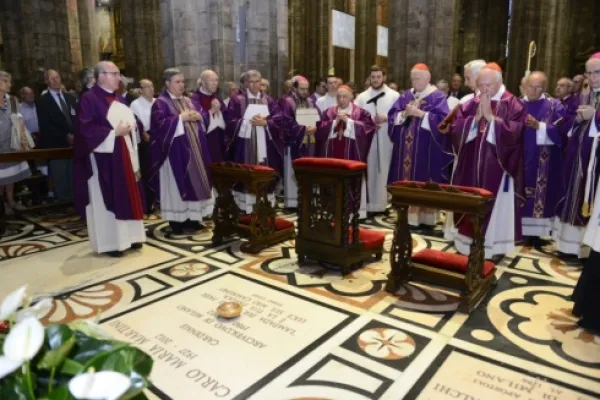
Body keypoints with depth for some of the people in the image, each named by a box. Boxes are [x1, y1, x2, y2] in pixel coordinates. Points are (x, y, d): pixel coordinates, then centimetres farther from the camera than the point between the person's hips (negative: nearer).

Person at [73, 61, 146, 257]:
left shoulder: (117, 98, 16)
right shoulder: (89, 98, -9)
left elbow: (130, 122, 22)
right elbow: (87, 130, -18)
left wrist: (130, 126, 3)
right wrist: (114, 132, -17)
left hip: (122, 155, 8)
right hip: (103, 158, -8)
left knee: (126, 197, 11)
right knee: (107, 200, 0)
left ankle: (128, 237, 22)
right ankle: (110, 242, 10)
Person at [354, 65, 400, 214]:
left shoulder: (394, 96, 7)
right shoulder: (361, 97, 12)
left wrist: (386, 118, -16)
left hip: (386, 141, -1)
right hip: (367, 140, 2)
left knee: (384, 172, -1)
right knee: (369, 172, 2)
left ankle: (383, 203, 8)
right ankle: (369, 204, 9)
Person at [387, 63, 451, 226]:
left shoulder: (438, 97, -1)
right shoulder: (406, 96, 13)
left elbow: (441, 120, -13)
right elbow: (392, 116, 7)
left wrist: (419, 113, -17)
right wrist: (405, 114, -11)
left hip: (427, 148, -4)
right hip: (407, 147, 5)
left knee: (425, 184, -2)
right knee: (407, 181, 6)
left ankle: (426, 217, 7)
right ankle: (409, 214, 14)